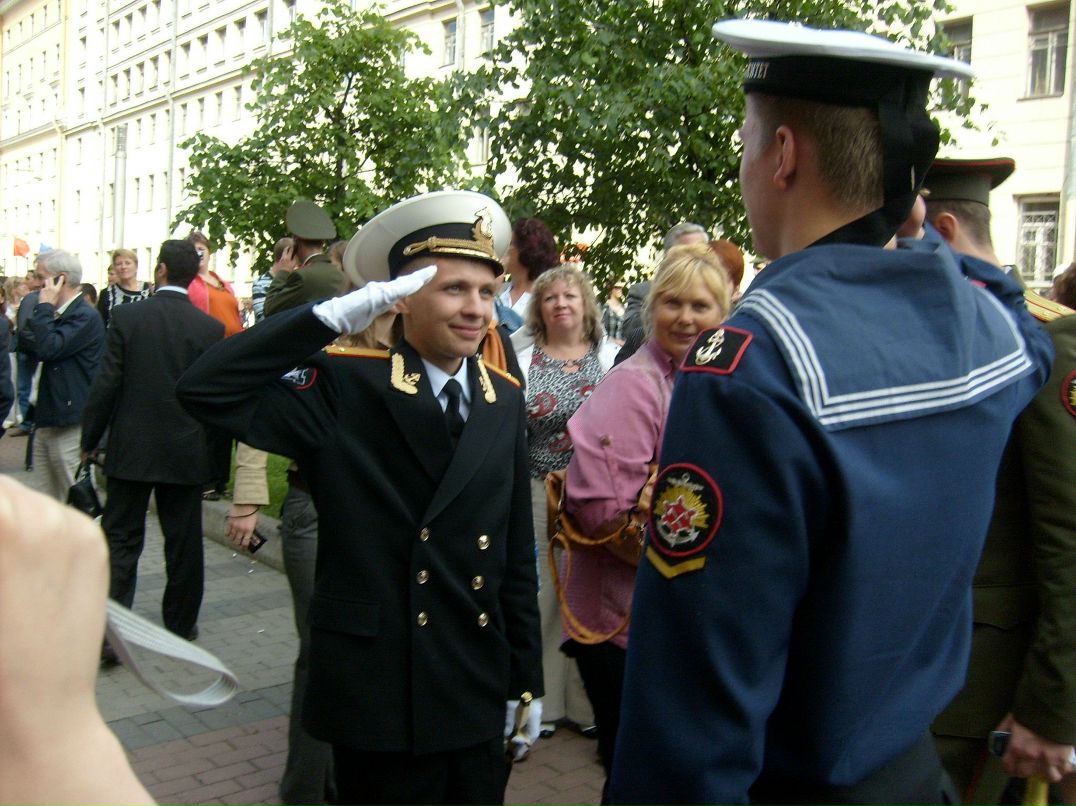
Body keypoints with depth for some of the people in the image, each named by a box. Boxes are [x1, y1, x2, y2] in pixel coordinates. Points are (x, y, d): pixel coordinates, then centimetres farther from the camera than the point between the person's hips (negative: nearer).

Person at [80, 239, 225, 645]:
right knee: (183, 543, 12)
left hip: (130, 450, -1)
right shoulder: (211, 328, -5)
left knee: (120, 539, 8)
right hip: (186, 452, 1)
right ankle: (181, 626, 23)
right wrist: (214, 455, 13)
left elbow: (106, 382, -7)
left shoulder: (127, 316, -7)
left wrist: (90, 440, 3)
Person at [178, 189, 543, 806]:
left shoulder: (505, 399, 3)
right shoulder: (343, 387, -10)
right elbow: (205, 390, -23)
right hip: (379, 701, -4)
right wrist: (335, 315, -25)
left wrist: (526, 679, 8)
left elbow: (516, 553, 6)